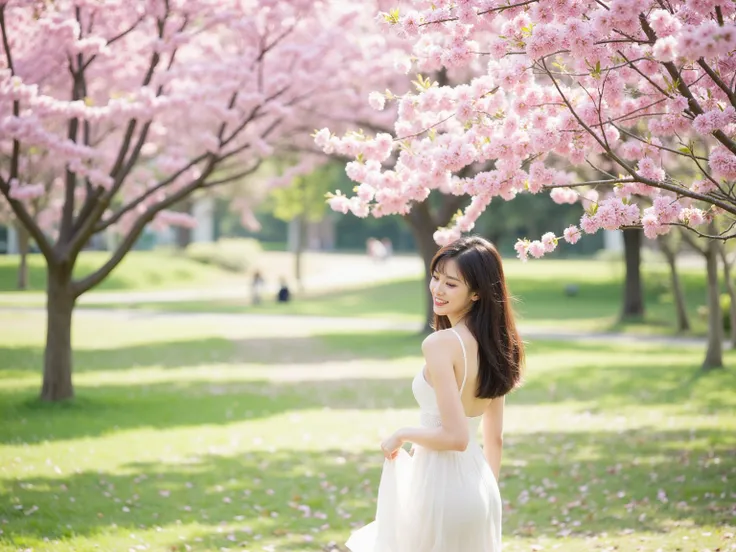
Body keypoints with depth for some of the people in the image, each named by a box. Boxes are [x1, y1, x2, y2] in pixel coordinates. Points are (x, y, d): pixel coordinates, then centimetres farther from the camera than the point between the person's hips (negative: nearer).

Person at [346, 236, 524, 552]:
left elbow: (455, 436, -24)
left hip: (440, 486, -7)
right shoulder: (494, 344, 5)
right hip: (478, 484, 7)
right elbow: (494, 439, 11)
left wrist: (402, 436, -8)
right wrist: (486, 496, 19)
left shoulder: (440, 344, -19)